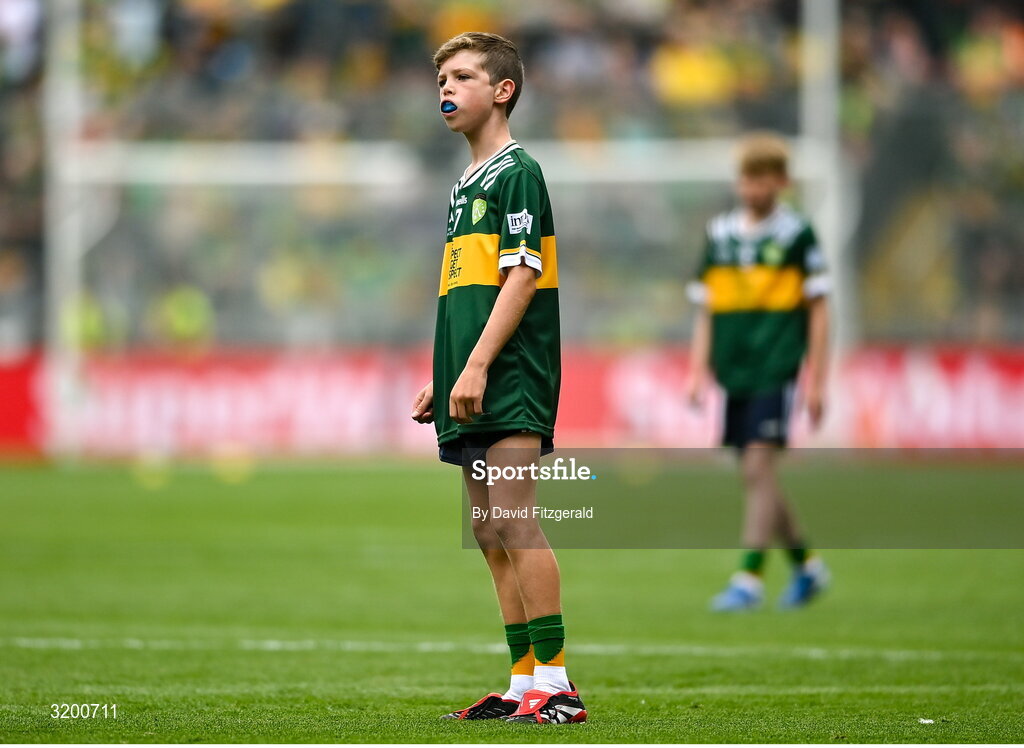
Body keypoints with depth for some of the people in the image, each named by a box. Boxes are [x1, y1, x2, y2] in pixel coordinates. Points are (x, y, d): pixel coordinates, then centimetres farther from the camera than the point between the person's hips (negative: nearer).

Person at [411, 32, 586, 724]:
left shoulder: (517, 172, -6)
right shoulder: (468, 183, 21)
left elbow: (522, 277, -15)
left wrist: (478, 365, -20)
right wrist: (440, 378, 21)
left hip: (511, 382, -9)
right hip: (473, 393, 9)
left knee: (515, 523, -15)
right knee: (492, 537, 8)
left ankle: (556, 684, -15)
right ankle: (523, 684, 10)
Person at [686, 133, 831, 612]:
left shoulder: (797, 234, -1)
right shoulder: (720, 234, 11)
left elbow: (818, 309, 0)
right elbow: (706, 309, 16)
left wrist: (815, 379, -4)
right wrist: (699, 370, 8)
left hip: (777, 370, -5)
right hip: (735, 372, 5)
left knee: (759, 468, -14)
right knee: (754, 478, 9)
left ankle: (749, 579, -14)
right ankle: (807, 566, 26)